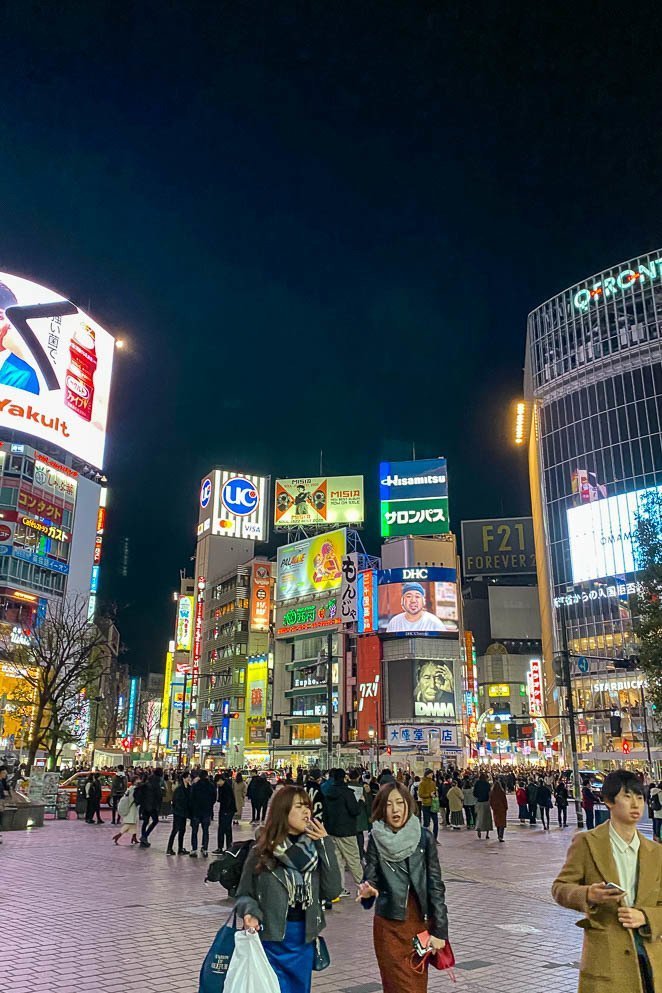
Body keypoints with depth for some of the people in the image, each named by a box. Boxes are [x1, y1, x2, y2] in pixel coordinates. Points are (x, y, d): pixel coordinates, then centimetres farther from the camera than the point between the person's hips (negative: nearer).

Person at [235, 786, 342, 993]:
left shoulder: (316, 849, 0)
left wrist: (325, 845, -13)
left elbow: (333, 890, -9)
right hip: (271, 941, -4)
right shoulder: (262, 852, -9)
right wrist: (251, 912, -22)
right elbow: (244, 895, -1)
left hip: (304, 943, 4)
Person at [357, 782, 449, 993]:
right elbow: (370, 879, -6)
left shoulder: (424, 837, -5)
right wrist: (367, 891, -29)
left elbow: (435, 885, -2)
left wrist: (439, 930, -5)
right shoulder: (377, 840, -5)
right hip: (388, 926, -1)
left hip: (420, 924, 1)